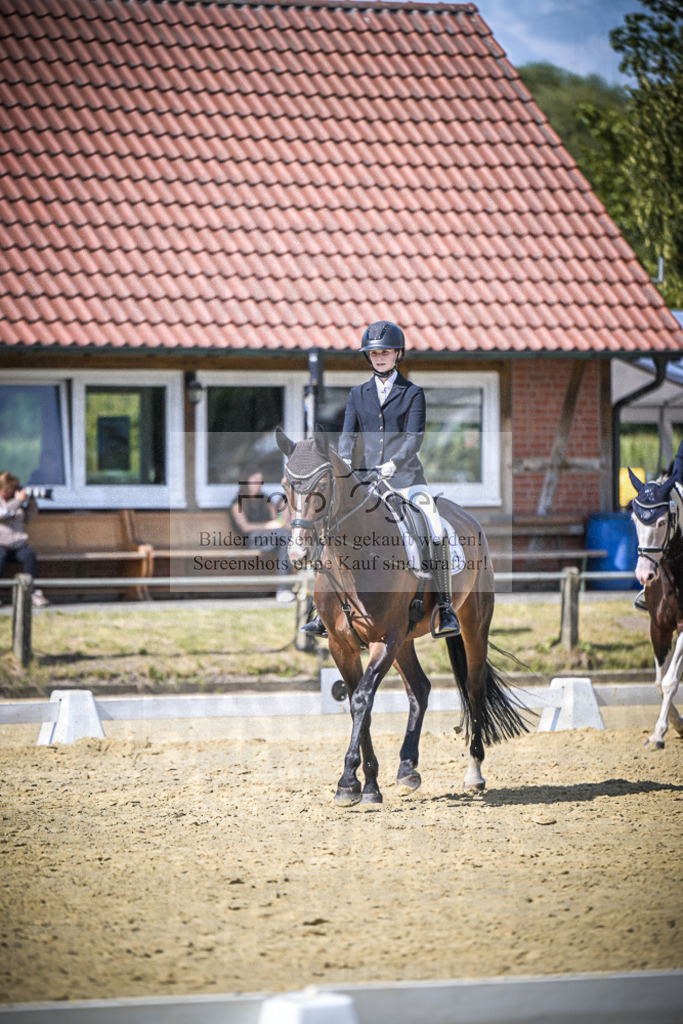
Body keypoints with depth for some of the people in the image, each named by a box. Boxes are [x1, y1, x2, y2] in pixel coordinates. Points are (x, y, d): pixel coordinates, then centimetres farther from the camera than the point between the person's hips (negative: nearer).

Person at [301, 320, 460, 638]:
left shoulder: (412, 393, 3)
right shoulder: (358, 394, 13)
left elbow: (414, 438, -8)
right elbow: (348, 434, 2)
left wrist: (393, 464, -26)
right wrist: (345, 462, -19)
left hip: (406, 478, -3)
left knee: (436, 534, -22)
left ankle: (445, 608, -14)